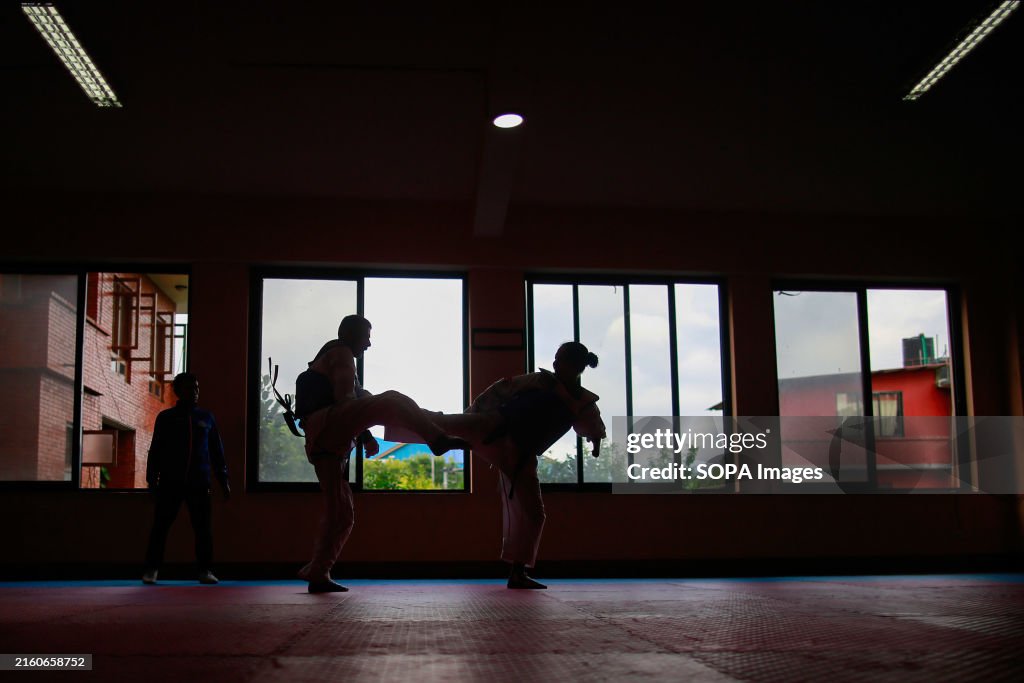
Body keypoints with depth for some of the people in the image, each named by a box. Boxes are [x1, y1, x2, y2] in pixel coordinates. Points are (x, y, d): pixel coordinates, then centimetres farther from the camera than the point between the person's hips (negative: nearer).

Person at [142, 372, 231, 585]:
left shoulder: (206, 418, 13)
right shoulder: (166, 417, 9)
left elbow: (217, 451, 14)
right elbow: (155, 450, 8)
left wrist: (223, 480, 9)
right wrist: (152, 478, 1)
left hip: (199, 483, 1)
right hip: (170, 482, -1)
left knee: (203, 527, -1)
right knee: (161, 525, -1)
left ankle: (205, 570, 5)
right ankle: (151, 569, 7)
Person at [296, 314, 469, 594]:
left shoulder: (326, 359, 35)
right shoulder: (341, 353, 5)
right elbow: (344, 399, -9)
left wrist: (363, 436, 21)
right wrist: (364, 435, 1)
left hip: (319, 444, 10)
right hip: (329, 426, -10)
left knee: (341, 514, 11)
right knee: (391, 401, -22)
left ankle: (317, 574, 12)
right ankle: (439, 440, -38)